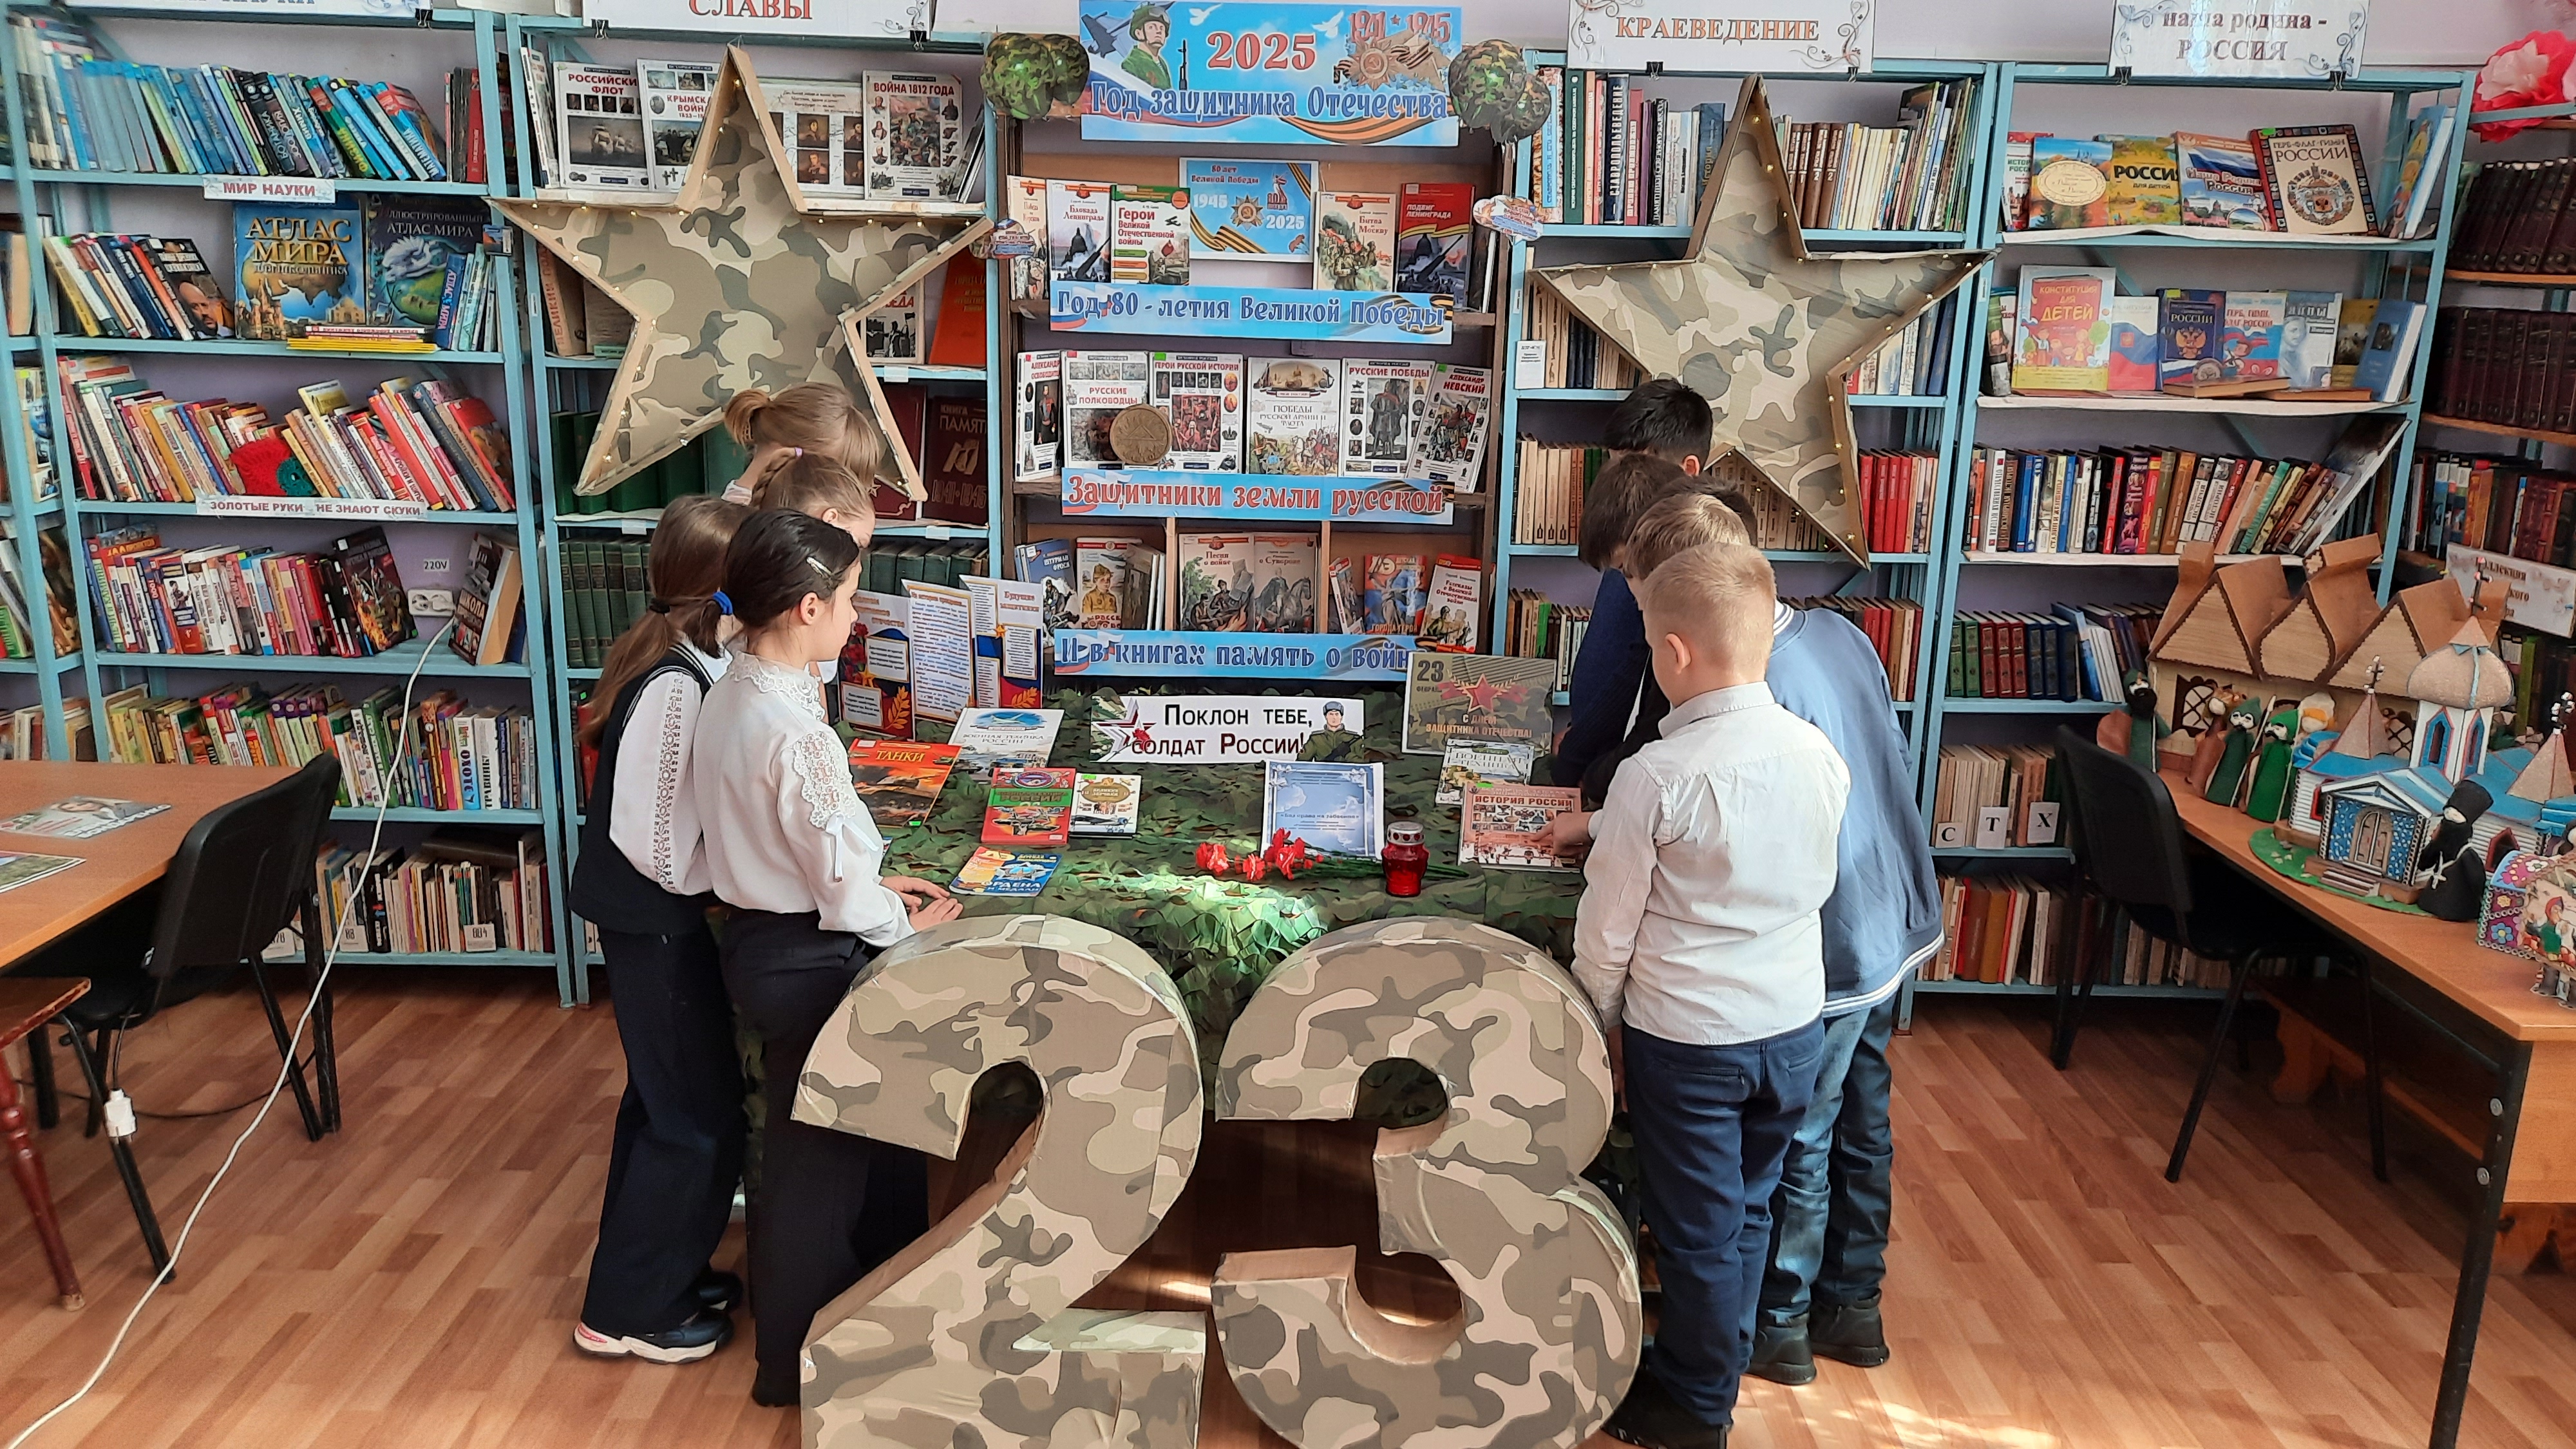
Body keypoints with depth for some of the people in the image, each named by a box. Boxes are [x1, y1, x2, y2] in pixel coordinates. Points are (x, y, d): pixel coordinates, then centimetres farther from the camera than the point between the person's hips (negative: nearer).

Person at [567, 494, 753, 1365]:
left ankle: (649, 1270, 39)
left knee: (665, 1100, 22)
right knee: (699, 1120, 4)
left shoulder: (671, 657, 2)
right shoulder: (679, 688, -27)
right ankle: (627, 1311, 19)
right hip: (657, 924, -9)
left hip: (648, 917, 9)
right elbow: (668, 851, -27)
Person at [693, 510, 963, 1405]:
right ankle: (797, 1359, 26)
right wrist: (909, 924, -5)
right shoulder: (796, 732, -28)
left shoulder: (729, 696, 1)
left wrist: (872, 884, 10)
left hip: (759, 934, 9)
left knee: (810, 1135, 24)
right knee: (817, 1153, 9)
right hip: (806, 960, -9)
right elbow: (842, 891, -23)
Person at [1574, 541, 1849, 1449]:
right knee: (1747, 1213, 22)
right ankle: (1711, 1360, 41)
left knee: (1698, 1229, 12)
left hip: (1686, 1037, -5)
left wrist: (1606, 1026, 2)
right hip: (1795, 1026, 5)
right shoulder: (1820, 755, -6)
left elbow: (1606, 928, -13)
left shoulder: (1657, 775, -22)